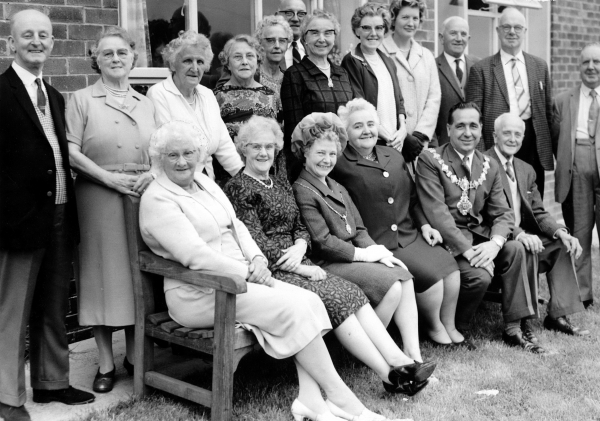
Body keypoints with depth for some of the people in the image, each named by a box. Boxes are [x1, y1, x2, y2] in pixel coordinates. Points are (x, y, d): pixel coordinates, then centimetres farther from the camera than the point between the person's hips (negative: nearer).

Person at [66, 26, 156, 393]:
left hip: (142, 197, 3)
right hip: (99, 196, -3)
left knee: (137, 272, 7)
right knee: (104, 273, 2)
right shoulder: (82, 100, 2)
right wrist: (109, 177, -16)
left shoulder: (146, 104, 14)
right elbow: (72, 151, -6)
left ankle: (134, 353, 21)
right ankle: (106, 362, 12)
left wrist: (152, 172, -6)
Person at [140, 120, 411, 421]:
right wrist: (248, 272, -17)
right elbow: (195, 255, -19)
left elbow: (235, 226, 15)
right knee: (292, 308, -22)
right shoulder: (156, 199, -10)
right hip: (200, 293, -8)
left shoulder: (205, 182, 16)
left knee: (308, 300, -14)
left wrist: (256, 259, -4)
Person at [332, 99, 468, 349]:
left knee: (448, 264, -14)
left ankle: (449, 326, 7)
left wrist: (424, 225, 9)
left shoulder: (394, 157, 17)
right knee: (430, 273, -21)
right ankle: (434, 328, 6)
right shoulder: (340, 165, -5)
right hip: (377, 245, -7)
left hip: (410, 237, 7)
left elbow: (412, 198, 22)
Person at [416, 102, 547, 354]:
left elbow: (502, 213, 5)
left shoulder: (490, 166, 11)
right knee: (480, 275, -27)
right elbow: (437, 213, -16)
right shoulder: (430, 160, -7)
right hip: (446, 240, -5)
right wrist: (468, 250, -25)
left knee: (515, 249, -20)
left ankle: (515, 328, -11)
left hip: (479, 236, 6)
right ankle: (454, 329, -1)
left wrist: (495, 243, -18)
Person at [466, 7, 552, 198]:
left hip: (534, 146, 3)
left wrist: (550, 147, 8)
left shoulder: (540, 66, 12)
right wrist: (479, 153, -9)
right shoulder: (481, 69, 1)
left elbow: (547, 109, 14)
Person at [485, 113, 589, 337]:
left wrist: (561, 232, -5)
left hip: (522, 237, 8)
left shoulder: (527, 170, 19)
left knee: (564, 246, -9)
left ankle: (557, 316, -8)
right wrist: (518, 234, -30)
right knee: (524, 250, -33)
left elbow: (539, 213, 15)